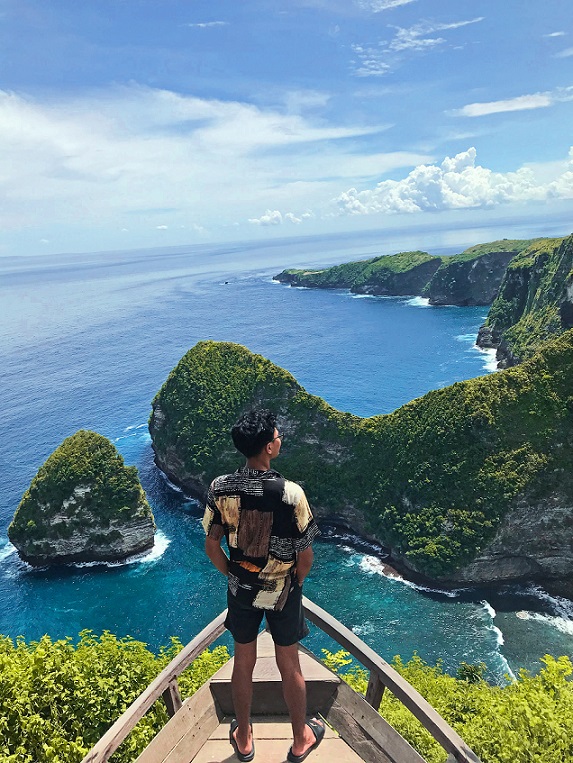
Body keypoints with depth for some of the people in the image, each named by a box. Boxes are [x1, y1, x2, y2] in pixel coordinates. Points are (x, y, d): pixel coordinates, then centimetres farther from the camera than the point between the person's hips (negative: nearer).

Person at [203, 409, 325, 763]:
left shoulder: (220, 488, -17)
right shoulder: (291, 493, -28)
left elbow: (212, 545, -7)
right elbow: (306, 555, -18)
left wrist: (232, 575, 10)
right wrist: (296, 583, 3)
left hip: (241, 588, 3)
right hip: (282, 590, -2)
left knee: (244, 662, 23)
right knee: (290, 666, 19)